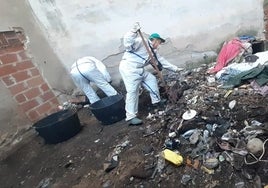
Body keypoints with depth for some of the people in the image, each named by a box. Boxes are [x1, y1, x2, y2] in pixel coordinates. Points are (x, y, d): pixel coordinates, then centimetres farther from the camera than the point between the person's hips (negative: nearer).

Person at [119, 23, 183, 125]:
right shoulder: (141, 42, -7)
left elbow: (162, 61, 22)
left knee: (152, 80, 15)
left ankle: (156, 100, 31)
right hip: (128, 67, -10)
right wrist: (134, 32, -32)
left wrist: (175, 68, 23)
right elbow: (128, 44, -21)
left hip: (139, 69, 10)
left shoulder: (153, 51, 20)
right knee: (132, 91, -14)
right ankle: (130, 117, -11)